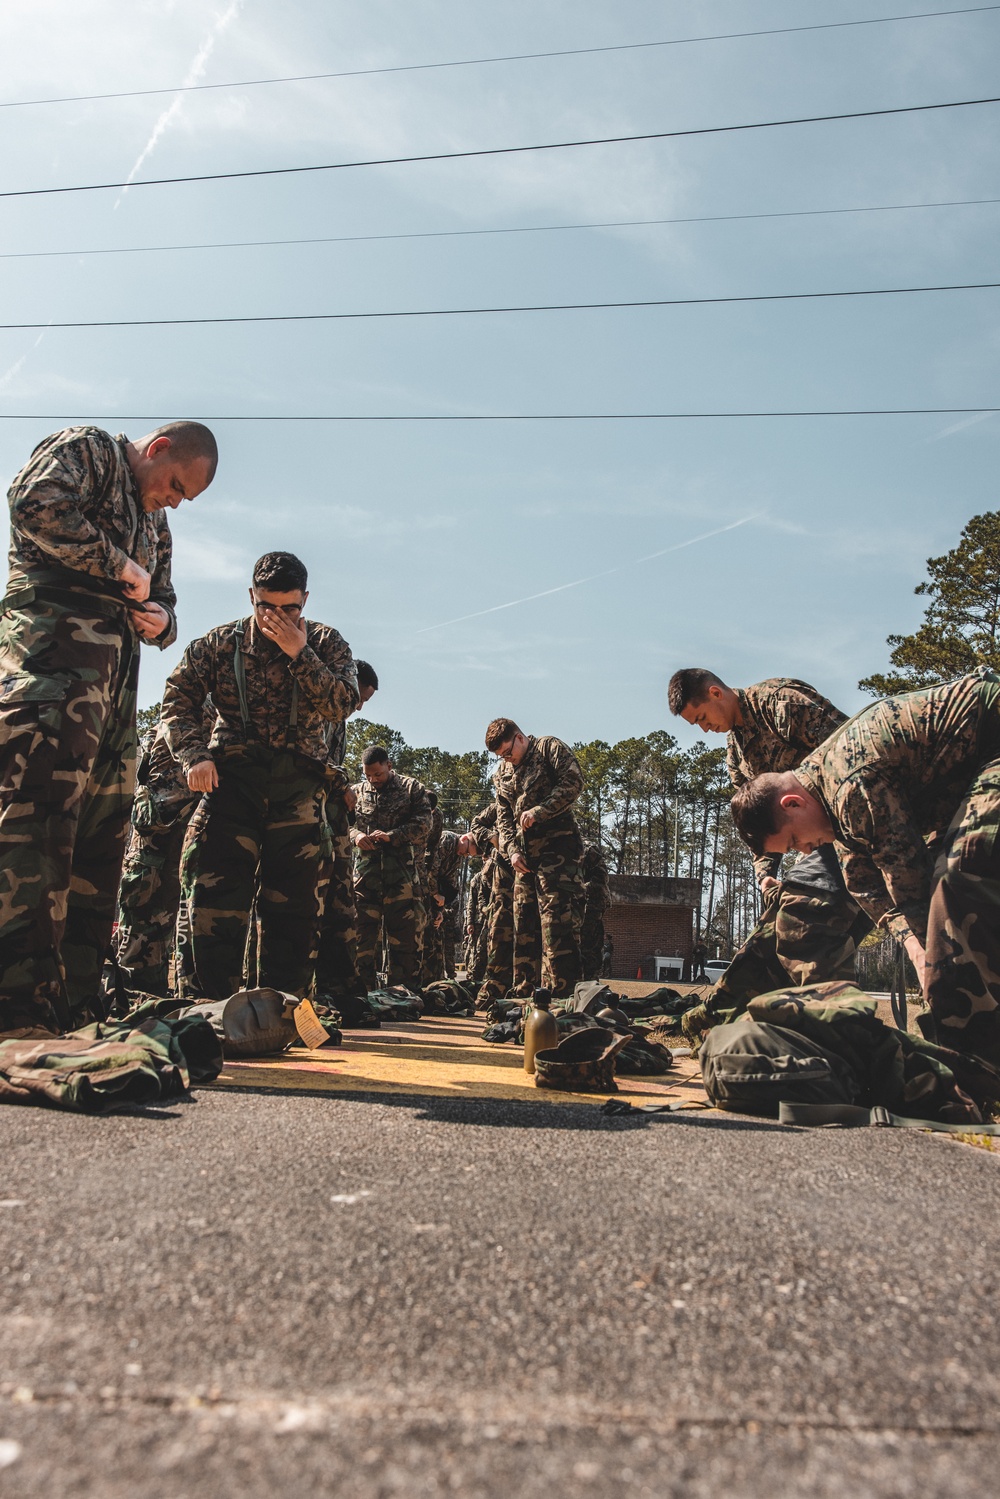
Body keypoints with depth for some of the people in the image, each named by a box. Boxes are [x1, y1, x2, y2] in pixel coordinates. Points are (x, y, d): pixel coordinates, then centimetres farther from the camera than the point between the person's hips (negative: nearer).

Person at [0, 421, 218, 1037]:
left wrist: (160, 620, 8)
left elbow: (164, 606, 32)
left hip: (117, 676, 8)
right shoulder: (85, 449, 9)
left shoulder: (156, 525, 32)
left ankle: (77, 999, 4)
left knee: (103, 832, 2)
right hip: (55, 645, -8)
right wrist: (121, 568, -6)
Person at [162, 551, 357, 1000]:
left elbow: (341, 703, -8)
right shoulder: (220, 643, 7)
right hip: (232, 776, 0)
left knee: (294, 901, 1)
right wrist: (195, 754, -13)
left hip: (298, 783, 1)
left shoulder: (326, 643, 7)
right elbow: (177, 699, 2)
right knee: (213, 893, -9)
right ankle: (207, 1006, -4)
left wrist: (298, 654, -15)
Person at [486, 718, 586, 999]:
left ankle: (560, 994, -11)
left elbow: (573, 782, -11)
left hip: (556, 846, -7)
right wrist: (511, 849, 0)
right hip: (525, 854, 7)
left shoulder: (549, 747, 3)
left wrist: (539, 811, -15)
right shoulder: (501, 773, 21)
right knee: (524, 925, 6)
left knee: (556, 920, -12)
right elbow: (503, 817, 17)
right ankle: (525, 995, 12)